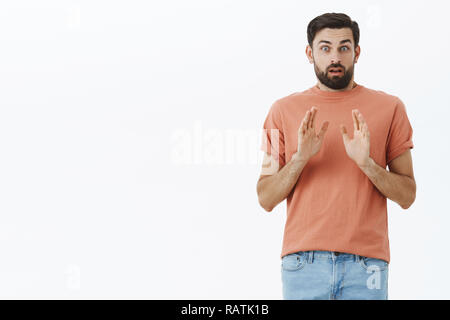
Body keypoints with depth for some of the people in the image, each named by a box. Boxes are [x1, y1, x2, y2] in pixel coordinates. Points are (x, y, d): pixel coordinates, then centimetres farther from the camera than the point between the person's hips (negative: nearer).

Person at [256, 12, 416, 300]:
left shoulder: (389, 108, 7)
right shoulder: (284, 110, 8)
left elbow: (407, 196, 3)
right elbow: (266, 199, 4)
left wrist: (367, 163, -12)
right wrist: (300, 158, -11)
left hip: (366, 262, 0)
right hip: (303, 263, 0)